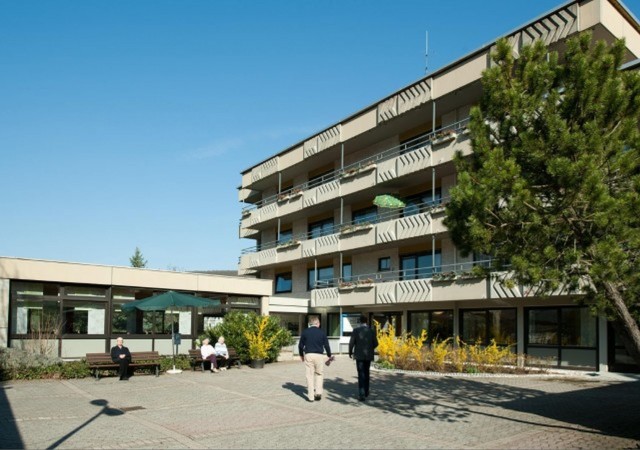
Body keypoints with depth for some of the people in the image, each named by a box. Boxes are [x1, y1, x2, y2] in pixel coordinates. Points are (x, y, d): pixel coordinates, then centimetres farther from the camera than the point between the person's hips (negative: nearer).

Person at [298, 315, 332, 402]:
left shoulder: (305, 332, 2)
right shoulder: (322, 332, 1)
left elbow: (301, 345, 6)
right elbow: (326, 345, 5)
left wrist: (301, 355, 22)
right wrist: (329, 355, 21)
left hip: (308, 355, 0)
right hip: (319, 355, 0)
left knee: (310, 375, 4)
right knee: (319, 374, 16)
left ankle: (311, 396, 5)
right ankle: (318, 392, 3)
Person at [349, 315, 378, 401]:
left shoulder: (356, 331, -9)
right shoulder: (371, 331, -1)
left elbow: (351, 343, -10)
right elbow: (375, 343, 2)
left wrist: (350, 352, 7)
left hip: (359, 355, -3)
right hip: (368, 355, 3)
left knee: (361, 375, -3)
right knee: (366, 373, 21)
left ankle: (361, 395, -12)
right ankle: (366, 392, 30)